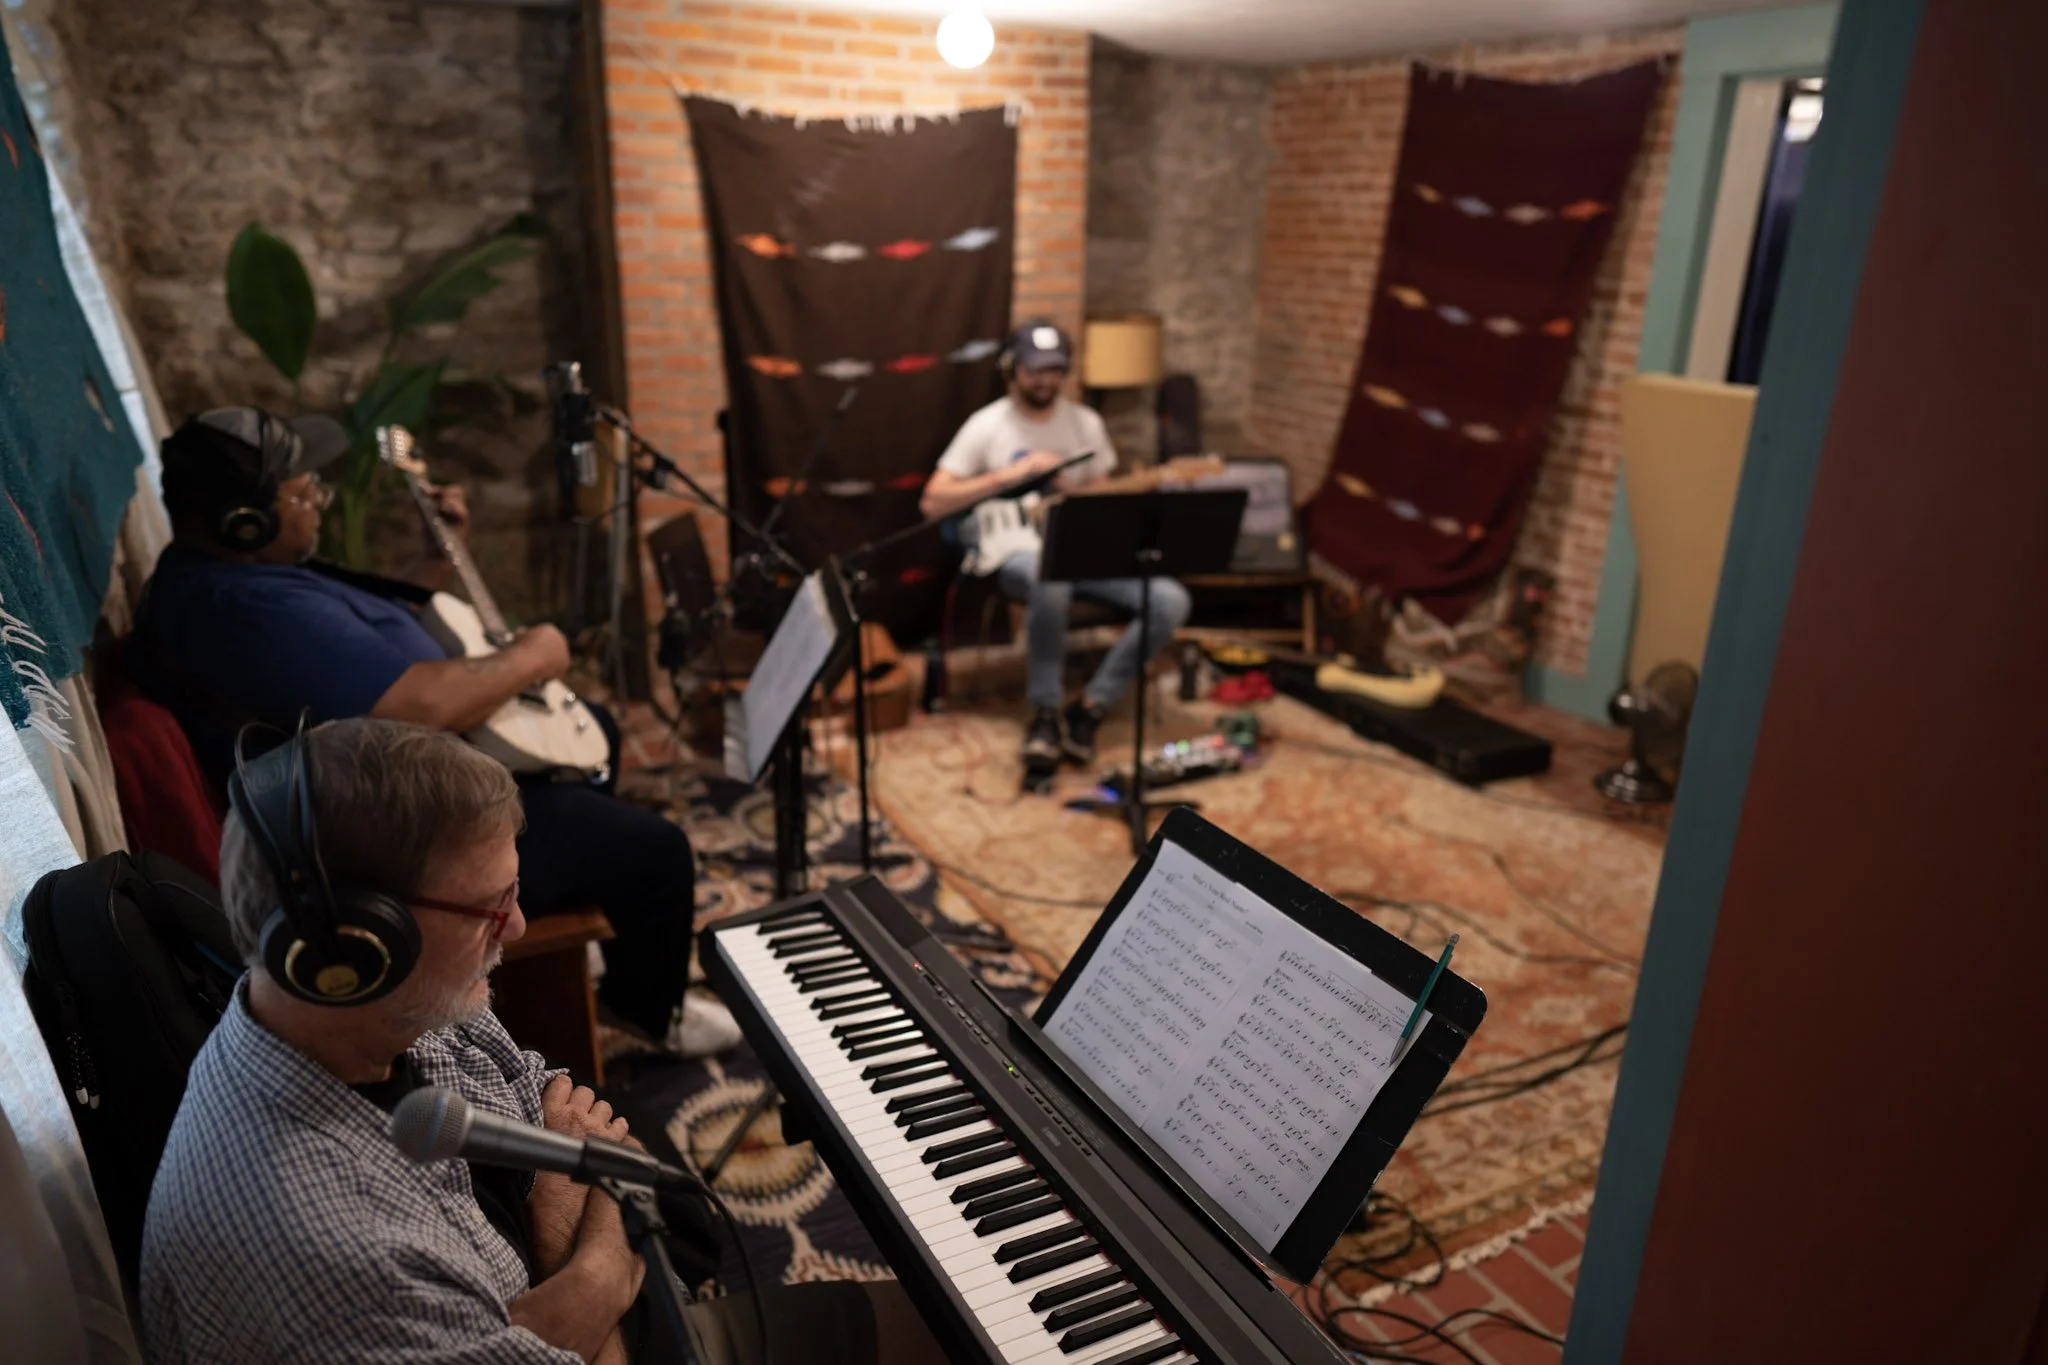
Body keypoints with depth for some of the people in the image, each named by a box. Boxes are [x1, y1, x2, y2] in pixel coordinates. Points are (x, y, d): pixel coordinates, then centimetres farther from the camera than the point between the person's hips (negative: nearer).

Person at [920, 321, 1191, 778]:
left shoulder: (1086, 422, 9)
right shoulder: (986, 426, -3)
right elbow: (932, 502, -9)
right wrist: (1010, 474, -16)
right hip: (1016, 553, -4)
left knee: (1170, 601, -20)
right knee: (1050, 580, -43)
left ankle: (1089, 708, -10)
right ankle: (1045, 714, -23)